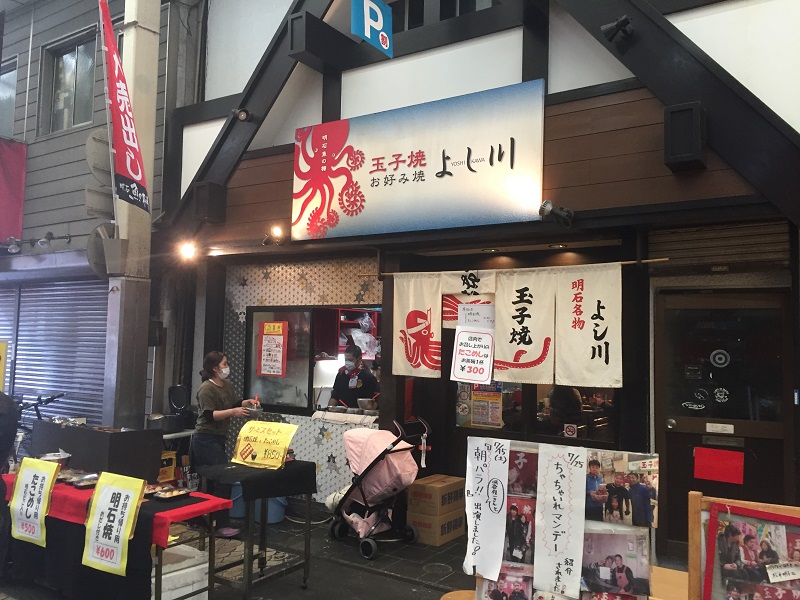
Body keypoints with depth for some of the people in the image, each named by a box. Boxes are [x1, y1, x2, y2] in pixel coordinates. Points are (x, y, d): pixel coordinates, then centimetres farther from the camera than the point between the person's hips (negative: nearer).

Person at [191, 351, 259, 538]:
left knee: (211, 481, 15)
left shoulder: (227, 385, 11)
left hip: (217, 439, 10)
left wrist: (247, 402, 2)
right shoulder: (206, 389, -15)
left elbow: (236, 403, 21)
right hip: (206, 440, -10)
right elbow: (209, 415, -22)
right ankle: (222, 525, -9)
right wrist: (232, 412, -28)